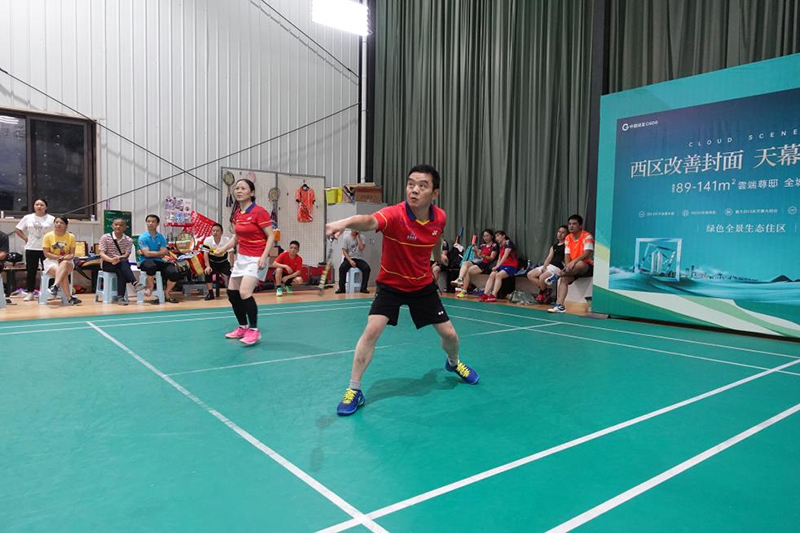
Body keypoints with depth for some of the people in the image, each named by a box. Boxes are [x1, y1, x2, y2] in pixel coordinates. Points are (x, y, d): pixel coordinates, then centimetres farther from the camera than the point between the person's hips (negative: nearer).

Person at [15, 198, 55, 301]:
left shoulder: (51, 219, 1)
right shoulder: (27, 218, 6)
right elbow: (18, 230, 12)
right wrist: (26, 238, 2)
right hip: (31, 248, 2)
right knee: (31, 271, 5)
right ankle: (30, 293, 12)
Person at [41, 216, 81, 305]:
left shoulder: (71, 237, 3)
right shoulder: (47, 236, 0)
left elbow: (72, 254, 2)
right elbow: (46, 253, -5)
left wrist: (65, 258, -20)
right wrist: (59, 257, -19)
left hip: (67, 262, 1)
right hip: (51, 262, -1)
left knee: (65, 264, -38)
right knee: (64, 273, -32)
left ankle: (55, 286, -49)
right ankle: (69, 298, -39)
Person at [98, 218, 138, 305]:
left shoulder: (128, 240, 5)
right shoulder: (105, 237, 2)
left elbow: (126, 255, -6)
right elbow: (102, 254, -7)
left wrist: (119, 258, -28)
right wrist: (111, 259, -27)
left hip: (122, 263, 2)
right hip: (107, 263, -1)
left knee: (121, 272, -35)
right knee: (123, 262, -34)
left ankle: (121, 297, -34)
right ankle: (135, 283, -48)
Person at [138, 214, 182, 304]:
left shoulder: (162, 238, 9)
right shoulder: (143, 237, -1)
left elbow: (163, 254, -2)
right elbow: (147, 254, -12)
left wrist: (151, 253, -10)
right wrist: (161, 252, -4)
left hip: (159, 262, 3)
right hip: (146, 262, -3)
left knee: (174, 273, -21)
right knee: (151, 266, -40)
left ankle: (166, 293, 4)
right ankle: (150, 288, -14)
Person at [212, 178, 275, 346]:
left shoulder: (259, 212, -15)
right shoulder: (236, 213, 7)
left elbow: (271, 236, -15)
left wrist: (264, 256, -25)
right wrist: (224, 248, 3)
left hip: (256, 259, -8)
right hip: (241, 257, 8)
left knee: (245, 293, -19)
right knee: (232, 292, 9)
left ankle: (254, 331, -3)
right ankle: (243, 327, 27)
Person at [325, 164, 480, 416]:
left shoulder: (440, 217, -13)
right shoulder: (394, 214, -30)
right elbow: (369, 221, -53)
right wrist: (345, 222, -74)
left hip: (423, 285, 4)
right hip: (390, 284, -3)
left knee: (449, 334, 8)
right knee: (372, 331, -21)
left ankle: (453, 363, 45)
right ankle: (354, 390, -3)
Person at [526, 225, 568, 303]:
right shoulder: (554, 246, 22)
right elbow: (549, 258, 12)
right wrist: (544, 267, -2)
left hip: (558, 267, -8)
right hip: (549, 265, 9)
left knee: (542, 277, -31)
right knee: (530, 275, -2)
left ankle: (542, 293, -1)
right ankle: (545, 290, 0)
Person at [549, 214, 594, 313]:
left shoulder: (587, 236, -12)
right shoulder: (568, 238, 7)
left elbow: (587, 253, -24)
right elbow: (567, 255, 1)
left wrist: (574, 261, -36)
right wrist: (567, 266, -19)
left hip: (588, 267, -6)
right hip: (574, 268, 6)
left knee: (579, 264, -39)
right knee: (564, 279, -20)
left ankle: (558, 275, -25)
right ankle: (559, 305, -26)